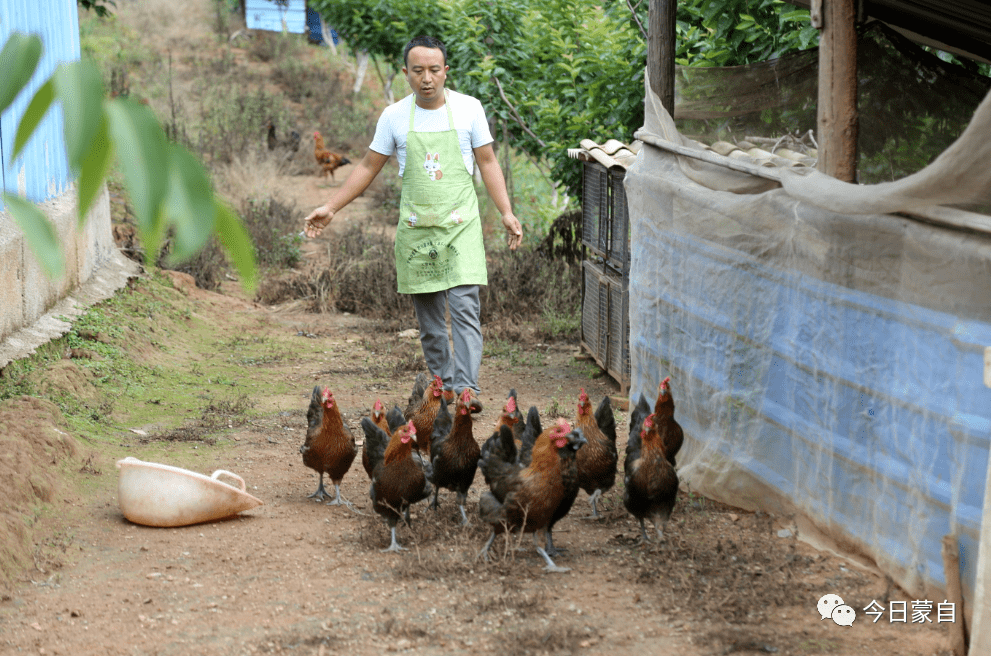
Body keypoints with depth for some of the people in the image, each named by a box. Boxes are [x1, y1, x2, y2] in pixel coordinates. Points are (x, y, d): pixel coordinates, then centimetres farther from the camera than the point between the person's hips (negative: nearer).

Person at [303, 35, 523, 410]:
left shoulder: (468, 109, 0)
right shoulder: (394, 116, 3)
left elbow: (488, 163, 6)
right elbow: (368, 168, 11)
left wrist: (506, 212, -3)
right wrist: (331, 207, 7)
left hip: (460, 224, -2)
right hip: (415, 227, 2)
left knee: (464, 305, -14)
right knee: (428, 315, 6)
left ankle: (467, 387, -17)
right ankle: (443, 383, 18)